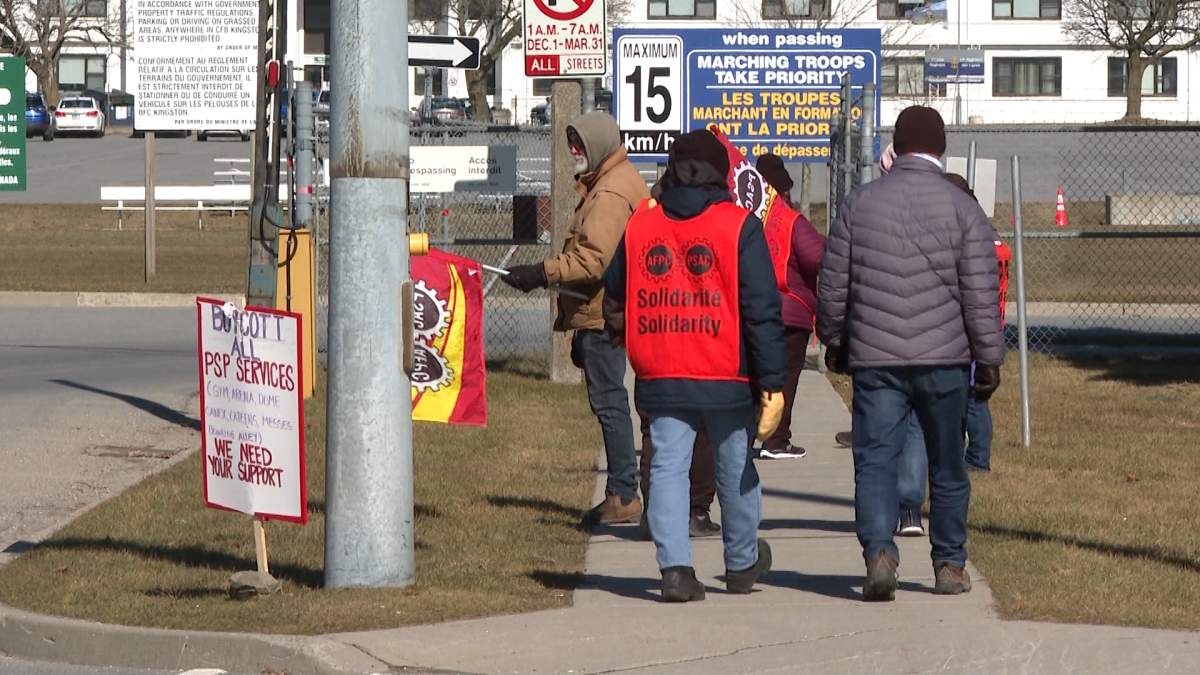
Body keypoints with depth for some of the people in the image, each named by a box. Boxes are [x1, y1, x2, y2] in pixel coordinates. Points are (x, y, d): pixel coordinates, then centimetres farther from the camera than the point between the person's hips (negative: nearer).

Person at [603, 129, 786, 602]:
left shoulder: (640, 226, 5)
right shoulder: (738, 226, -5)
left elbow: (614, 301, 17)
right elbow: (762, 310, -8)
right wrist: (772, 382, -7)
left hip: (660, 380, 2)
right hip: (727, 379, -2)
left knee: (667, 468, 3)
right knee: (735, 470, 14)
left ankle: (675, 566, -11)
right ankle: (742, 564, 29)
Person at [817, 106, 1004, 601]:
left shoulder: (859, 203, 3)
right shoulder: (963, 208, -3)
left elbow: (833, 285, 8)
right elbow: (980, 294, -4)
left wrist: (833, 340, 22)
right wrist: (989, 358, 4)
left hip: (874, 357, 0)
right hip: (943, 358, 0)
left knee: (875, 460, -2)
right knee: (947, 466, 13)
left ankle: (878, 551, -23)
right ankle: (950, 565, 21)